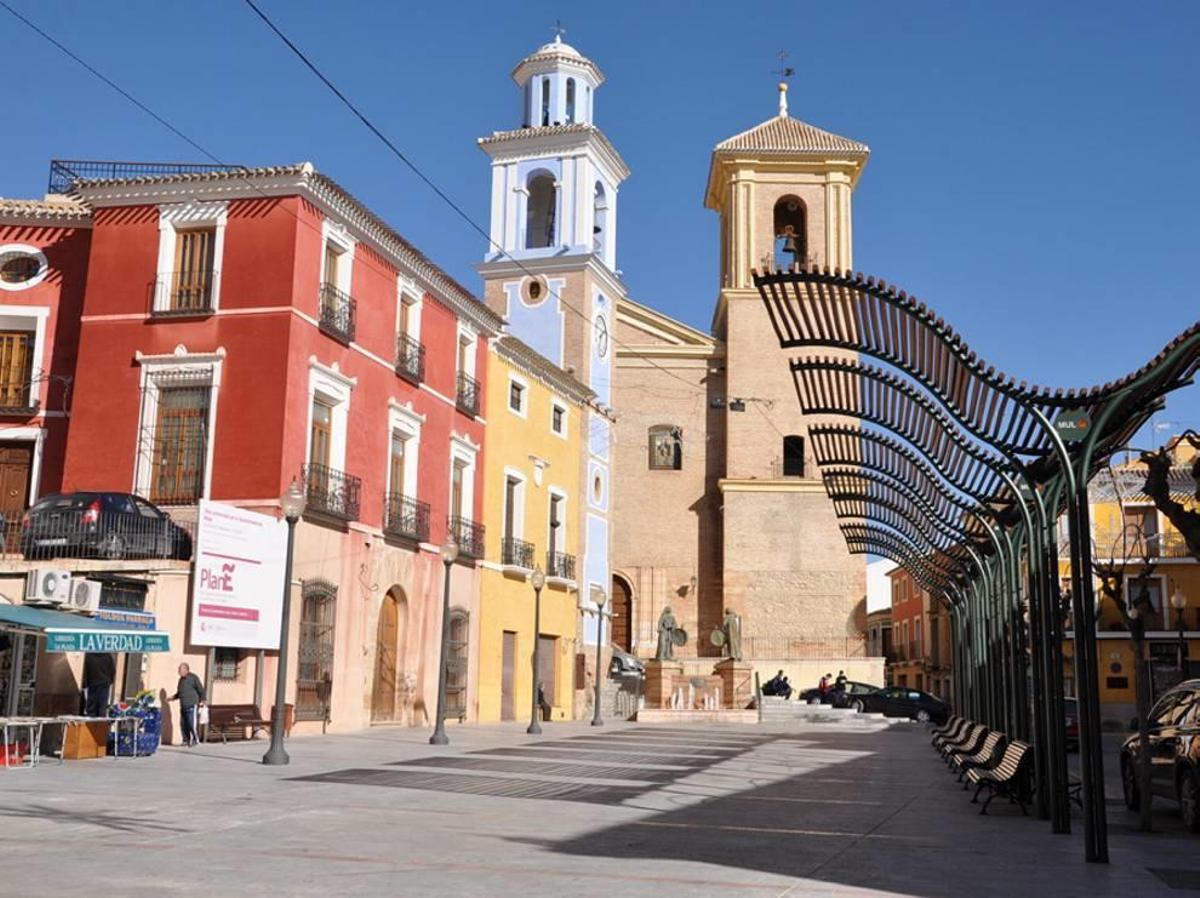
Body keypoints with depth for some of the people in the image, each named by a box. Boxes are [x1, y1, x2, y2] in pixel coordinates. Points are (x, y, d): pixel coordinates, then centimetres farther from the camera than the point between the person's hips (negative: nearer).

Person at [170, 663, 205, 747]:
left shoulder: (193, 677, -5)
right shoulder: (181, 679, 17)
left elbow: (201, 690, -8)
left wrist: (202, 700, -17)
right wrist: (174, 697, 12)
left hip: (192, 705, -8)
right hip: (183, 706, 8)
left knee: (191, 723, -11)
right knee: (183, 724, 4)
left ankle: (195, 740, -3)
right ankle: (186, 740, 12)